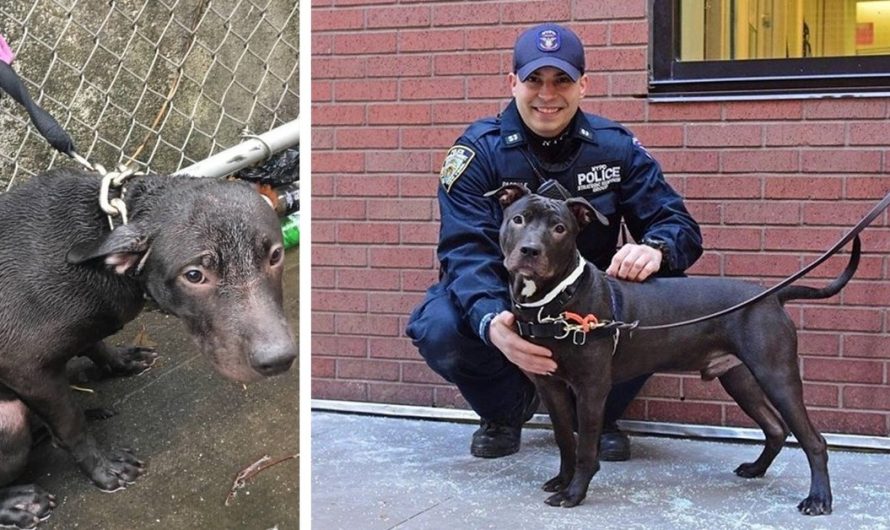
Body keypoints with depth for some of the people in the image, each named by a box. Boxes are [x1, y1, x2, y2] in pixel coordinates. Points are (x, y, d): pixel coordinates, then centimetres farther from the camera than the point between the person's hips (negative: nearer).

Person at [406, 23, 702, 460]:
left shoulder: (616, 147, -7)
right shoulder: (478, 152, -14)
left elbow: (679, 226, -8)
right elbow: (466, 250, -25)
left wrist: (655, 249, -36)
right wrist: (492, 324, -47)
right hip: (501, 302, -2)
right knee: (439, 329, -32)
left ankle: (599, 414, 2)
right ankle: (505, 410, 4)